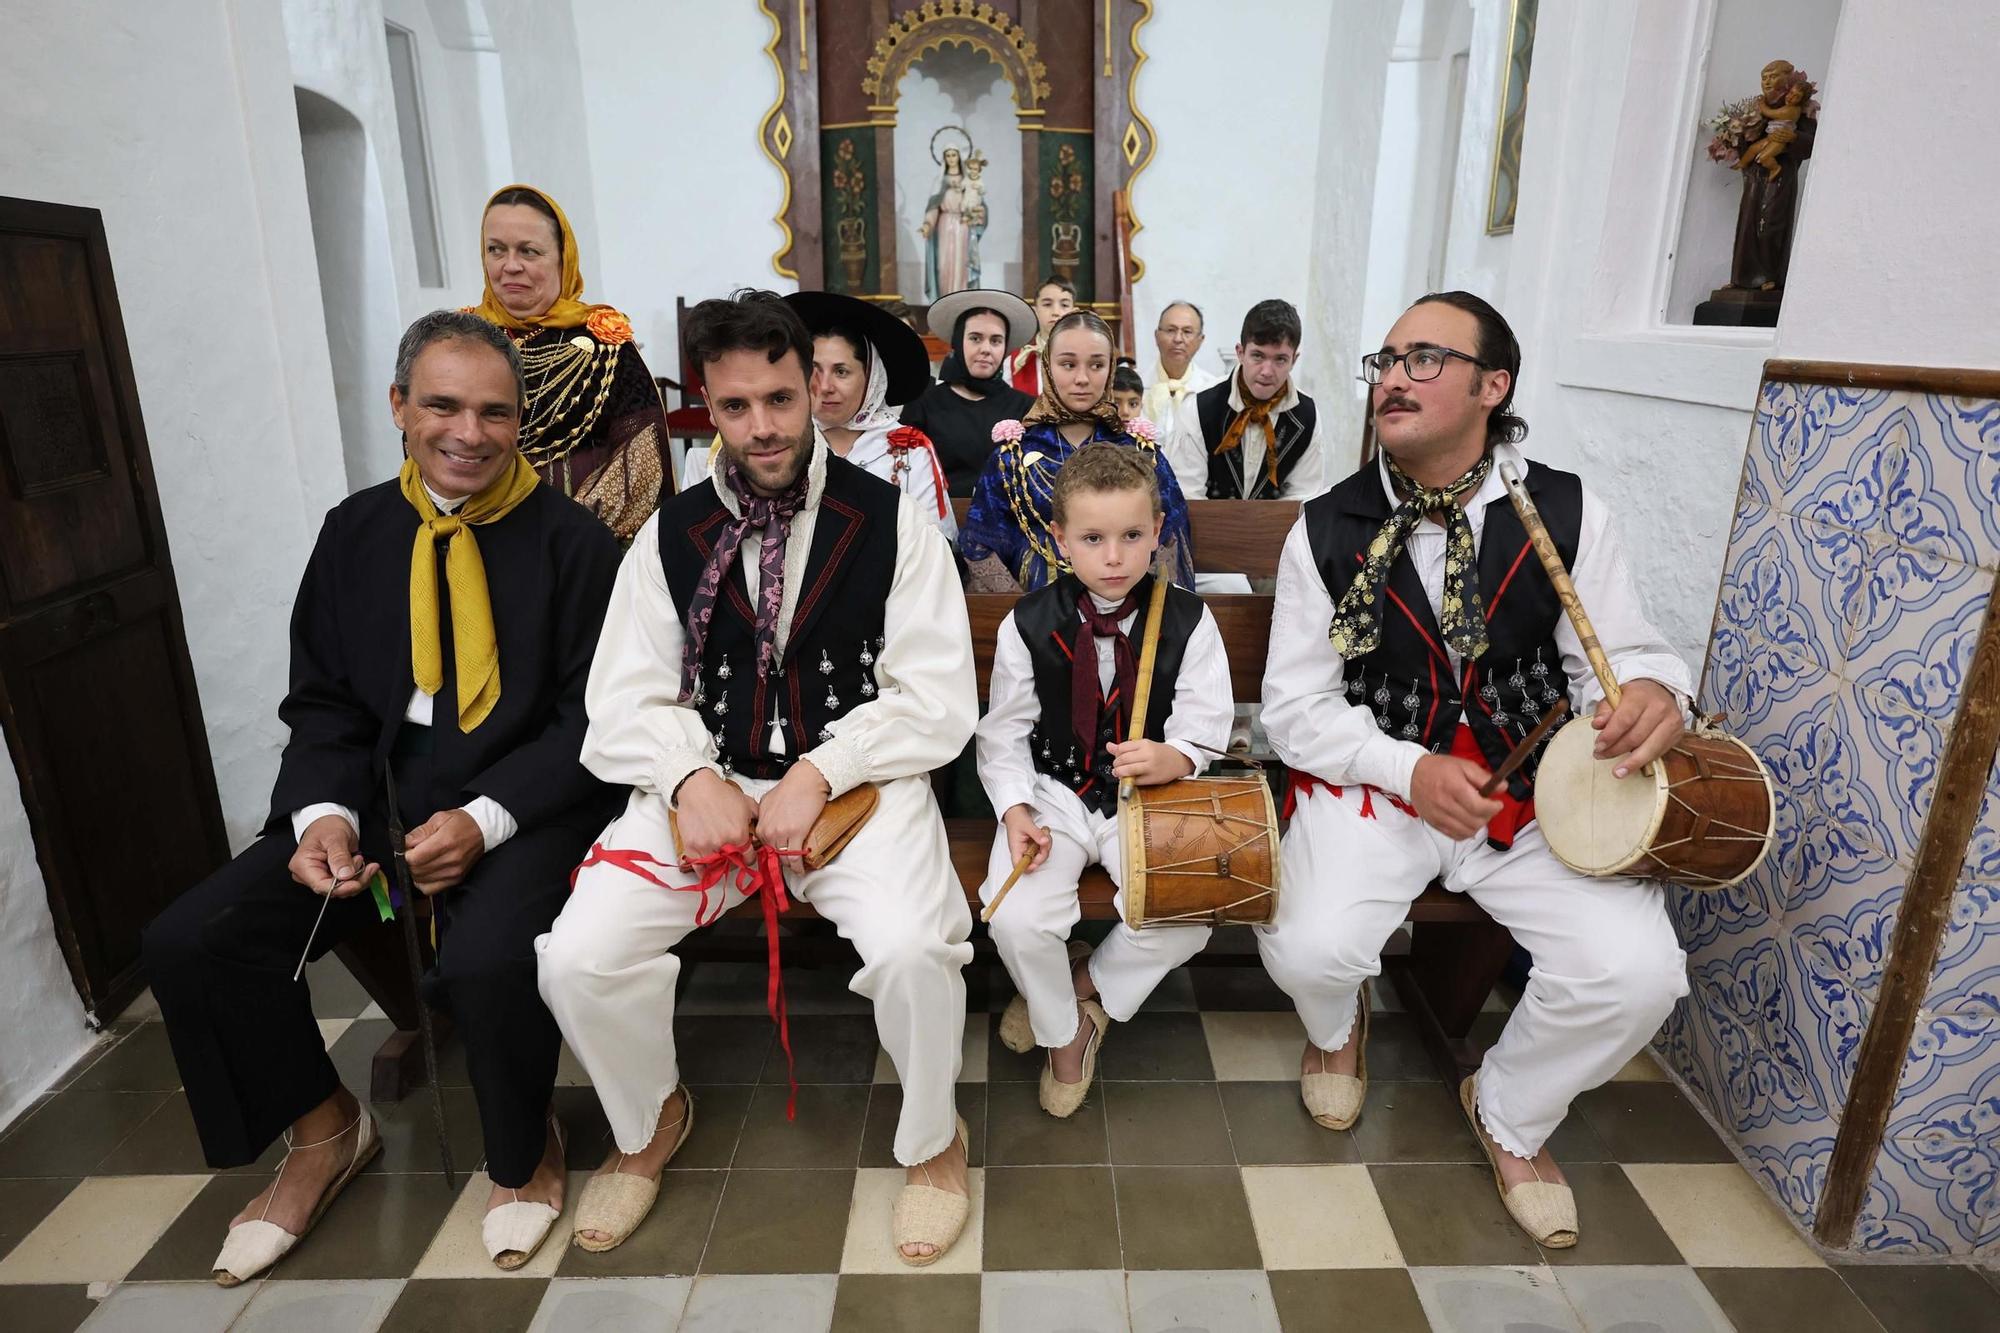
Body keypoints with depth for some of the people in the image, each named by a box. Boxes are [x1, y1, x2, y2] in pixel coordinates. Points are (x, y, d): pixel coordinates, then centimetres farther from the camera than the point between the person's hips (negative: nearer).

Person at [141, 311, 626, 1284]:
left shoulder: (572, 541, -5)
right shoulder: (356, 531, 9)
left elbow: (594, 717, -8)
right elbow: (322, 699, 10)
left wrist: (486, 820, -20)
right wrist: (324, 814, -9)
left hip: (524, 804, -5)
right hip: (381, 795, 6)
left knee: (486, 960, -32)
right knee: (187, 943, -7)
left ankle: (523, 1153, 3)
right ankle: (323, 1132, 21)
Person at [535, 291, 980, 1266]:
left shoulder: (891, 522, -2)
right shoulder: (672, 534, 7)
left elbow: (938, 701, -7)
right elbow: (627, 697, 5)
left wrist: (820, 773, -17)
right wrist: (690, 779, -14)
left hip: (857, 780, -2)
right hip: (710, 784, 3)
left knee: (910, 948, -29)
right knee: (577, 958, -15)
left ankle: (931, 1142, 6)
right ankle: (651, 1122, 21)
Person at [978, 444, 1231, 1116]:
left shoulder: (1188, 621, -5)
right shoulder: (1028, 623, -5)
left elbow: (1204, 727, -4)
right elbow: (1004, 732, 1)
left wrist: (1172, 759, -27)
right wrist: (1016, 810, -13)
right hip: (1054, 790, 0)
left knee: (1185, 922, -21)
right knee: (1017, 920, -22)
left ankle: (1088, 983, 12)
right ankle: (1063, 1030, 12)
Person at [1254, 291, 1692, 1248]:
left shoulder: (1567, 513, -1)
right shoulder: (1327, 530, -4)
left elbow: (1619, 652, 3)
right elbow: (1295, 706, -4)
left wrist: (1649, 692, -23)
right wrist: (1409, 771, -19)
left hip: (1533, 789, 2)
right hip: (1372, 778, -1)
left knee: (1637, 972, -18)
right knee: (1308, 948, -25)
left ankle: (1511, 1113, 18)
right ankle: (1336, 1027, 20)